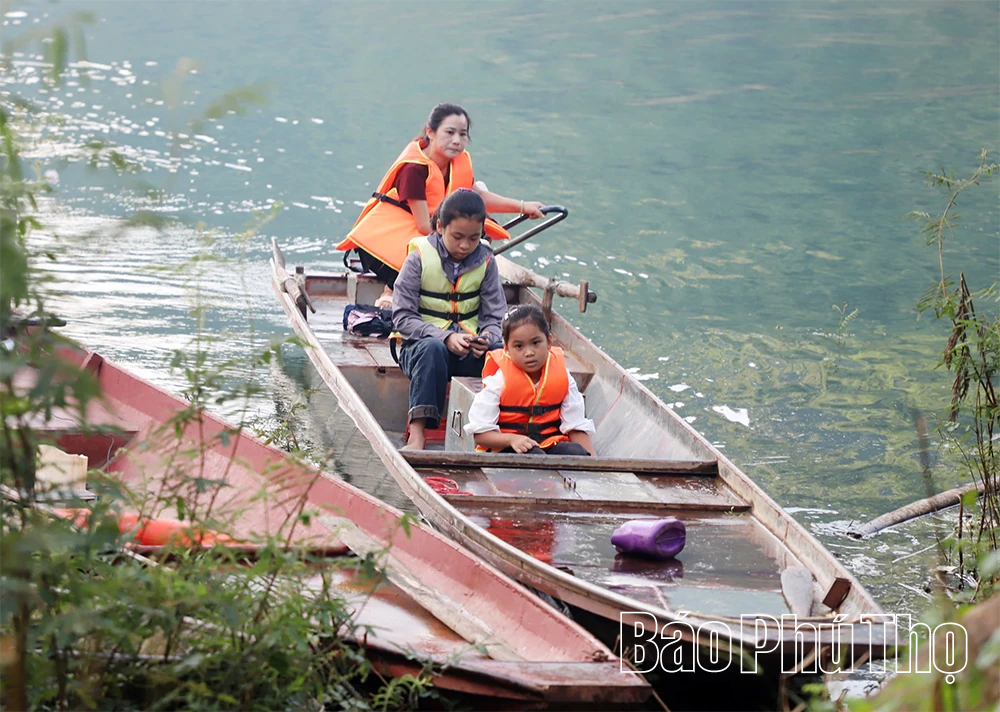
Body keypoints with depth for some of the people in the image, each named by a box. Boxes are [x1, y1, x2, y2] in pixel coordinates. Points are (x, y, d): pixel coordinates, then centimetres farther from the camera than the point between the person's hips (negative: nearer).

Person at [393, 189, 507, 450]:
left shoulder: (485, 262, 6)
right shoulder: (420, 258, -4)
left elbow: (495, 317, 5)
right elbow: (402, 317, -8)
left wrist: (488, 337, -20)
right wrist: (446, 338, -22)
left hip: (470, 350, 3)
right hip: (420, 345, -3)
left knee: (503, 351, -31)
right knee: (432, 348, -40)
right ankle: (416, 434, -47)